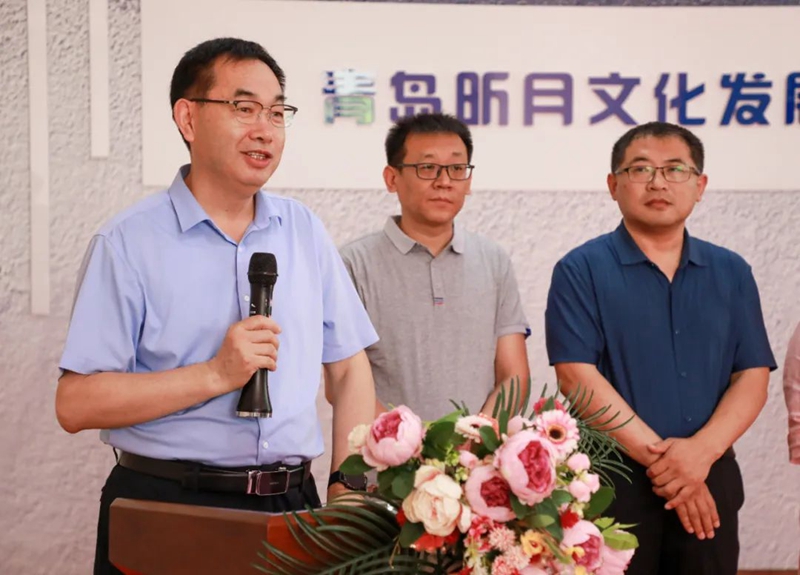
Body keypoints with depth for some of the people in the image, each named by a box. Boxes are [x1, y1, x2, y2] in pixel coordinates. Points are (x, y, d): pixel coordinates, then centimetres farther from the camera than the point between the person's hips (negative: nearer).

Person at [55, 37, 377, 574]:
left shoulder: (306, 232, 8)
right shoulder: (128, 243, -7)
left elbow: (349, 370, 10)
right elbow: (76, 404, -13)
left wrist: (348, 489, 0)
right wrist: (215, 376, -18)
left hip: (292, 505, 4)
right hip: (166, 507, -4)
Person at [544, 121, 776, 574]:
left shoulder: (731, 272, 8)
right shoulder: (581, 270, -3)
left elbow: (753, 378, 3)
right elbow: (577, 376, -11)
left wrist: (701, 451, -14)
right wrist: (659, 456, -15)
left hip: (710, 477, 3)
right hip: (611, 477, -3)